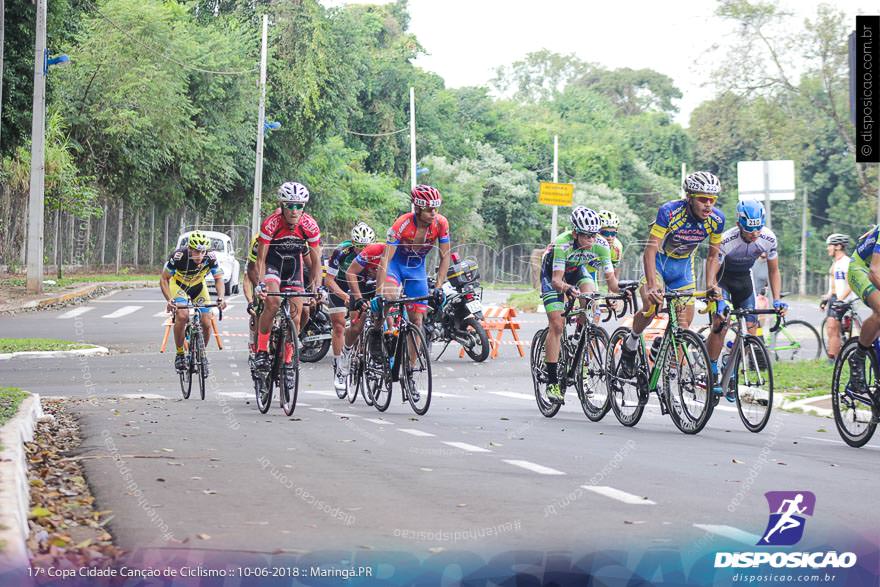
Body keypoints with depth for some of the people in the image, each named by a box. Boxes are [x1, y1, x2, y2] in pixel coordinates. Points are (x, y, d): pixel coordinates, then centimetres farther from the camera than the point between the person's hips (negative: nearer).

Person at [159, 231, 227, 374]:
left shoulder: (210, 257, -29)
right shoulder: (179, 256, -34)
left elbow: (219, 279, -17)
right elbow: (164, 280, -24)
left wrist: (220, 298, -35)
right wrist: (169, 300, -39)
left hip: (198, 286, 2)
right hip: (179, 285, -2)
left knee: (206, 323, -10)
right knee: (182, 316, -28)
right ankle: (179, 354, -10)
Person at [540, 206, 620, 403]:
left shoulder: (601, 245, -27)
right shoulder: (562, 244, -37)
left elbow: (611, 279, -26)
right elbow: (556, 280, -43)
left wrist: (620, 289, -47)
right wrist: (567, 288, -63)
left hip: (579, 269, 3)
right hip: (553, 271, -3)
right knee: (557, 324, -15)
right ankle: (552, 381, -11)